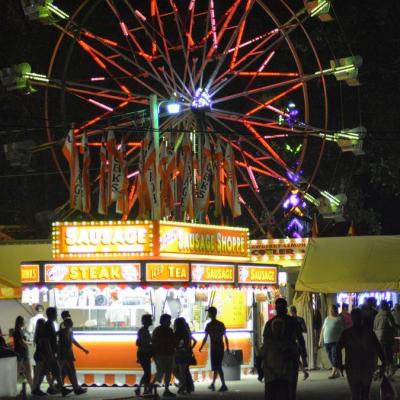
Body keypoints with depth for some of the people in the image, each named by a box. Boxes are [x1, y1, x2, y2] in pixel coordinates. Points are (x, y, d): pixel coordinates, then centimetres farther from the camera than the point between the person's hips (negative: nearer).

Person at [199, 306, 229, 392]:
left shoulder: (209, 325, -8)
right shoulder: (221, 324, 7)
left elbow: (205, 338, -9)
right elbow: (225, 337, 7)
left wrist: (201, 347, 1)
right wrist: (227, 348, 13)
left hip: (214, 348, -6)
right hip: (221, 347, 6)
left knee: (217, 367, -6)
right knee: (217, 366, 14)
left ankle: (224, 385, -16)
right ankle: (213, 384, 24)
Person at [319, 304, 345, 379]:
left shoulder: (339, 319, -1)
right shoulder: (327, 319, 16)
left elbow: (343, 330, -5)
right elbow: (323, 330, 19)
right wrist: (321, 340, 15)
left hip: (336, 341, -6)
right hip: (327, 342, 6)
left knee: (335, 356, -11)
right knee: (330, 358, 7)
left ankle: (333, 373, -11)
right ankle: (337, 372, 17)